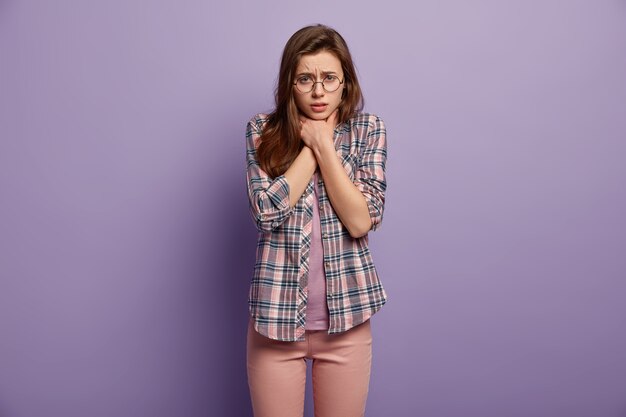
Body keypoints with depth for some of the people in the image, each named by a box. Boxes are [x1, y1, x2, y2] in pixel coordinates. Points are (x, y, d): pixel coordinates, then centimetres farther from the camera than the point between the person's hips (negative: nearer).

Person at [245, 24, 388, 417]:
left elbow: (361, 221, -12)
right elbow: (267, 210, -14)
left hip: (346, 316, 1)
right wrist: (312, 145, -12)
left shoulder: (369, 130, -2)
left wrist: (322, 143, -13)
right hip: (277, 314, 0)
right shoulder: (262, 130, -1)